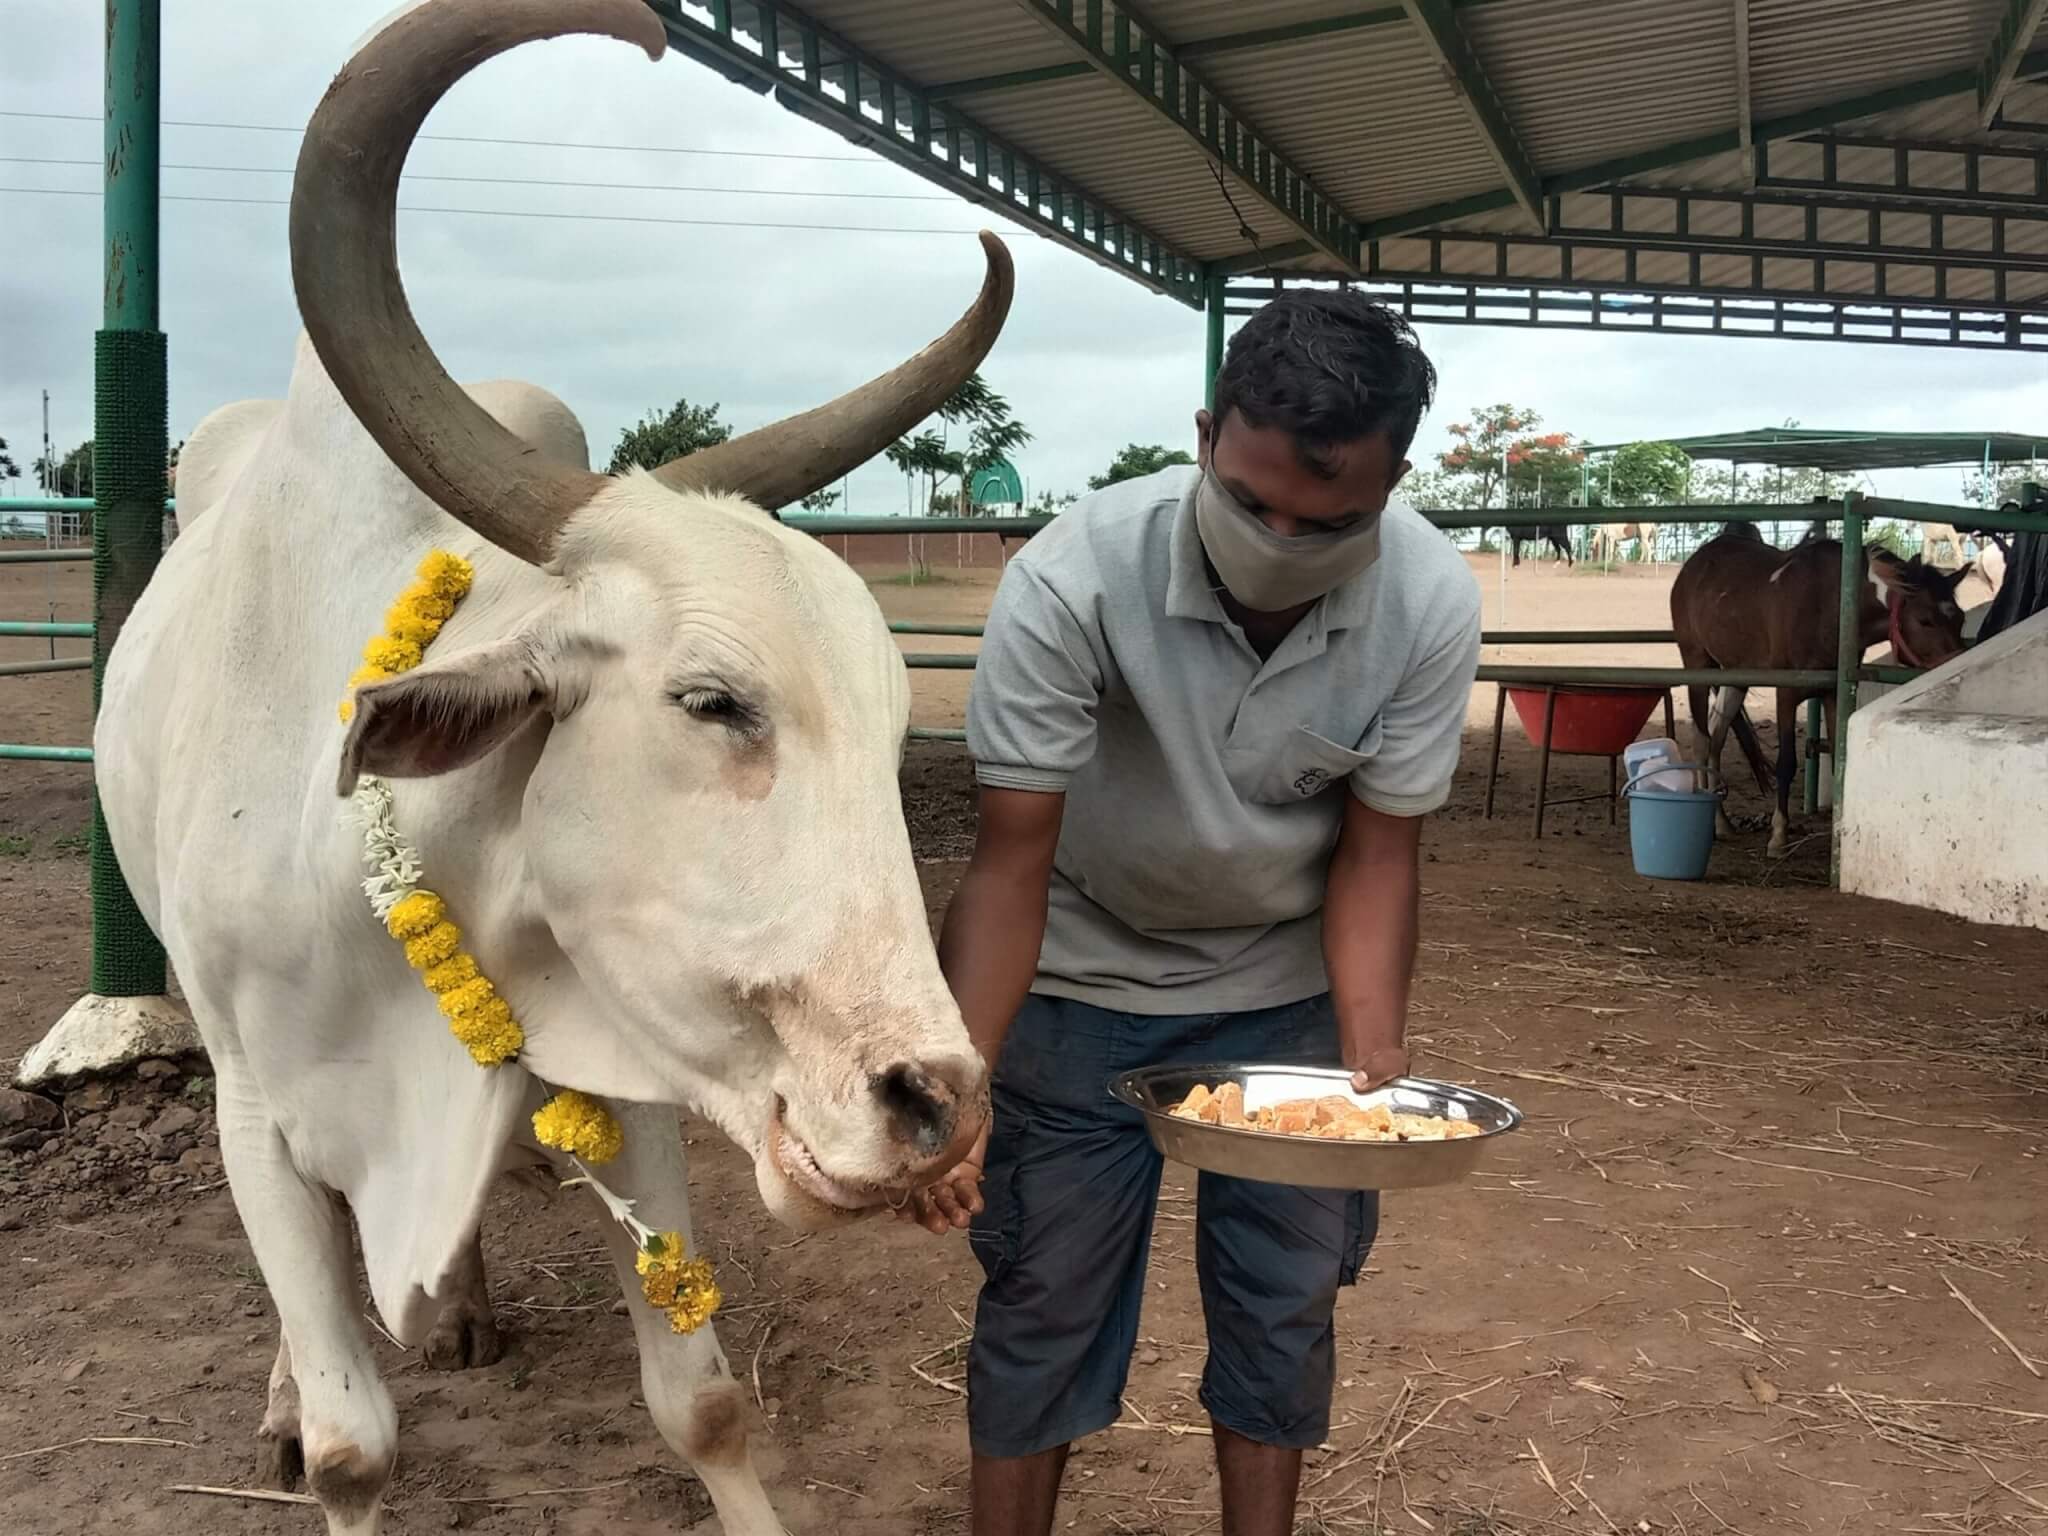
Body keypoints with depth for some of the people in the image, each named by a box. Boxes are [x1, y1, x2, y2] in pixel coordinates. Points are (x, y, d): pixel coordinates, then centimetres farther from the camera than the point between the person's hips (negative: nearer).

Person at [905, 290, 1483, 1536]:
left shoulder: (1434, 603, -23)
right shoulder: (1071, 580, -30)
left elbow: (1377, 854, -14)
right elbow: (1011, 860, -27)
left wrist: (1374, 1065, -27)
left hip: (1288, 988, 2)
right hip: (1084, 977, -2)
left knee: (1285, 1302, 8)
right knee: (1045, 1294, 4)